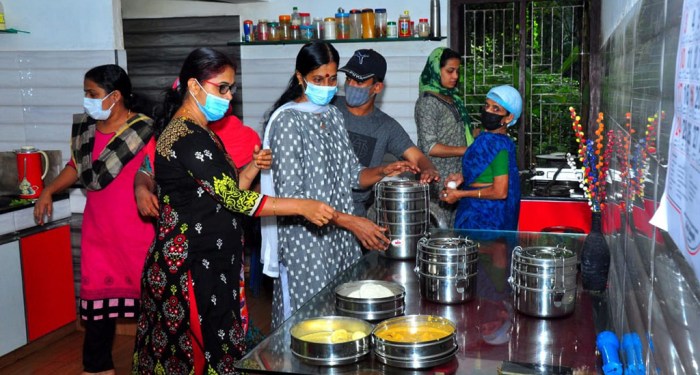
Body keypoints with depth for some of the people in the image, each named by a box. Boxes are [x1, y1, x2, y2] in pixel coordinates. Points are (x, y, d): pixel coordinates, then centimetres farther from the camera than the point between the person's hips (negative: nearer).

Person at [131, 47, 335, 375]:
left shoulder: (203, 135, 14)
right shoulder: (186, 139, -17)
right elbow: (235, 200, -19)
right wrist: (302, 207, -17)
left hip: (214, 263, 9)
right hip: (191, 266, -9)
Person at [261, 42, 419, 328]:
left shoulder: (333, 115, 11)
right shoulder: (287, 120, -12)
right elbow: (290, 196, -18)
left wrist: (384, 171, -4)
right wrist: (351, 222, -22)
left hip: (341, 240, 7)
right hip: (306, 242, -7)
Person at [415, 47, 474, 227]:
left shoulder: (452, 99, 13)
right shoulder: (428, 102, -12)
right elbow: (429, 147, -18)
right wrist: (467, 150, -15)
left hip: (455, 177, 8)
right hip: (437, 179, -8)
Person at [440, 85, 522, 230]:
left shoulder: (498, 144, -19)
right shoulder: (486, 137, 10)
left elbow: (500, 192, -22)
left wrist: (460, 194, -16)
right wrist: (463, 177, 5)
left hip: (485, 217, -9)